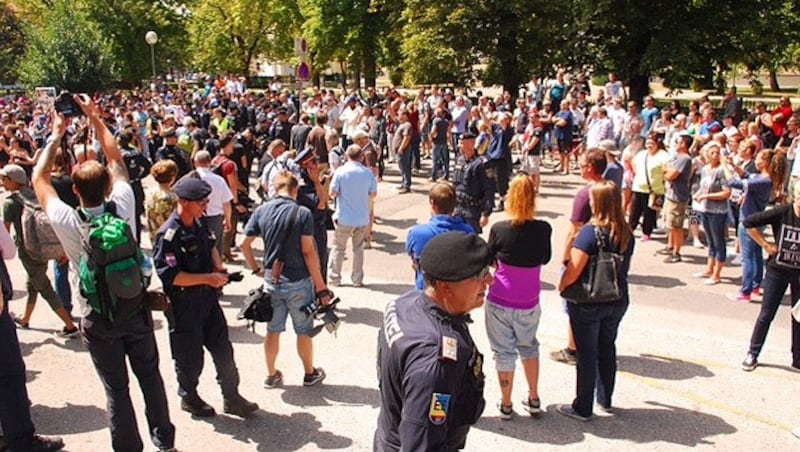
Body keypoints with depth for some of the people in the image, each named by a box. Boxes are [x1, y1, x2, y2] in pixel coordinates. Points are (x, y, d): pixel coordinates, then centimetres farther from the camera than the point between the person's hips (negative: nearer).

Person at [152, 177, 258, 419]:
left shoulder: (199, 223, 3)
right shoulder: (168, 235, -23)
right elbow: (170, 275, -26)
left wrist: (219, 267, 3)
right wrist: (208, 278, -25)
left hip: (208, 299, 7)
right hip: (185, 306, -7)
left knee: (223, 350, 13)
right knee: (190, 357, 10)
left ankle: (231, 398, 26)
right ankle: (188, 397, 34)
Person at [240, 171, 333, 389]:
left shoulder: (261, 211, -1)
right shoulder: (302, 213, -14)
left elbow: (245, 244, 1)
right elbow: (308, 252, -16)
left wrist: (256, 268, 16)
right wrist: (320, 286, -11)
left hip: (271, 280, 4)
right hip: (298, 281, -4)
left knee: (273, 330, 17)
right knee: (304, 330, 13)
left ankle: (271, 375, 30)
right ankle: (310, 374, 29)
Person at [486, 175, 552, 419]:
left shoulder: (499, 229, -16)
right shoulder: (542, 229, -12)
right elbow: (545, 258, 5)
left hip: (500, 301, -2)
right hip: (528, 302, 2)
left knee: (504, 351, 12)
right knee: (528, 346, 24)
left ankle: (506, 405, 23)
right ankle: (534, 399, 32)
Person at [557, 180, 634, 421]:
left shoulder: (591, 231, -21)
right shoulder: (626, 233, -2)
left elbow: (574, 270, -25)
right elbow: (624, 267, 8)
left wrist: (562, 286, -8)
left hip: (588, 303, -6)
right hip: (618, 300, 6)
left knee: (587, 355, 5)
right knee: (607, 348, 21)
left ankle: (583, 408, 17)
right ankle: (606, 399, 35)